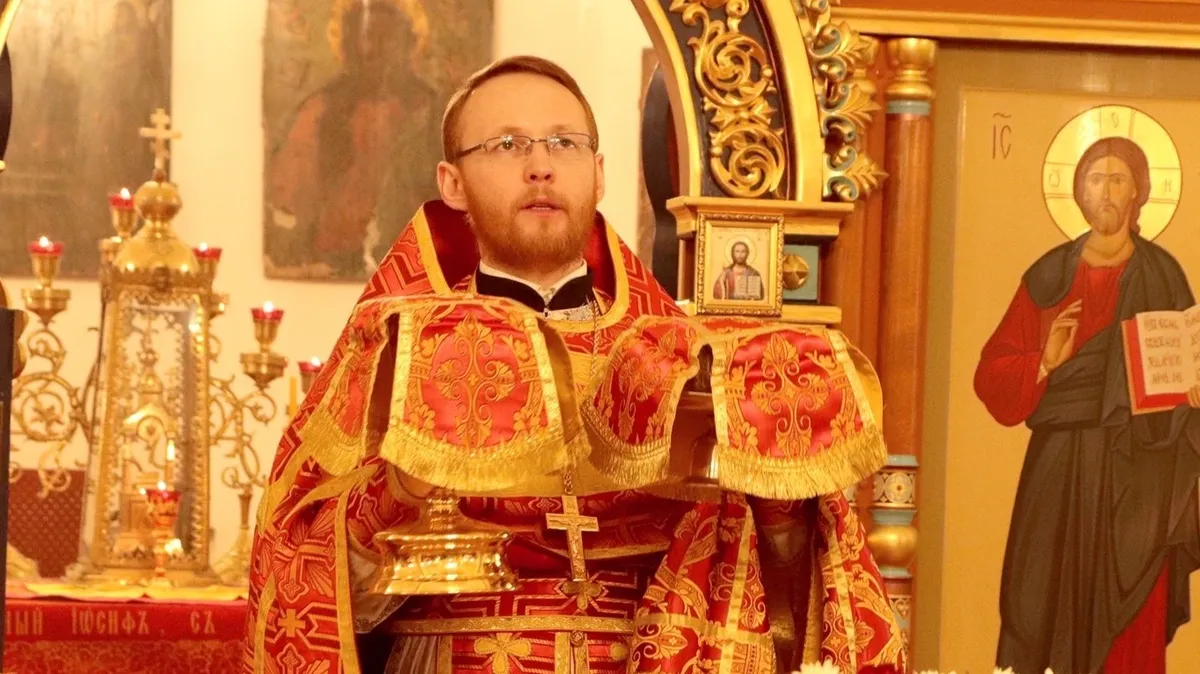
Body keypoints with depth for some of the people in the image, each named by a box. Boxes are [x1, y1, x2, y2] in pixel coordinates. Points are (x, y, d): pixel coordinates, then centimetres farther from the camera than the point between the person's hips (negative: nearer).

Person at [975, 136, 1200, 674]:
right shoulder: (1048, 278, 8)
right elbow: (991, 374, 5)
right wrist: (1045, 363, -13)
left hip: (1137, 473, -2)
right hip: (1059, 470, 2)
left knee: (1128, 627, -2)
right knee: (1050, 615, 0)